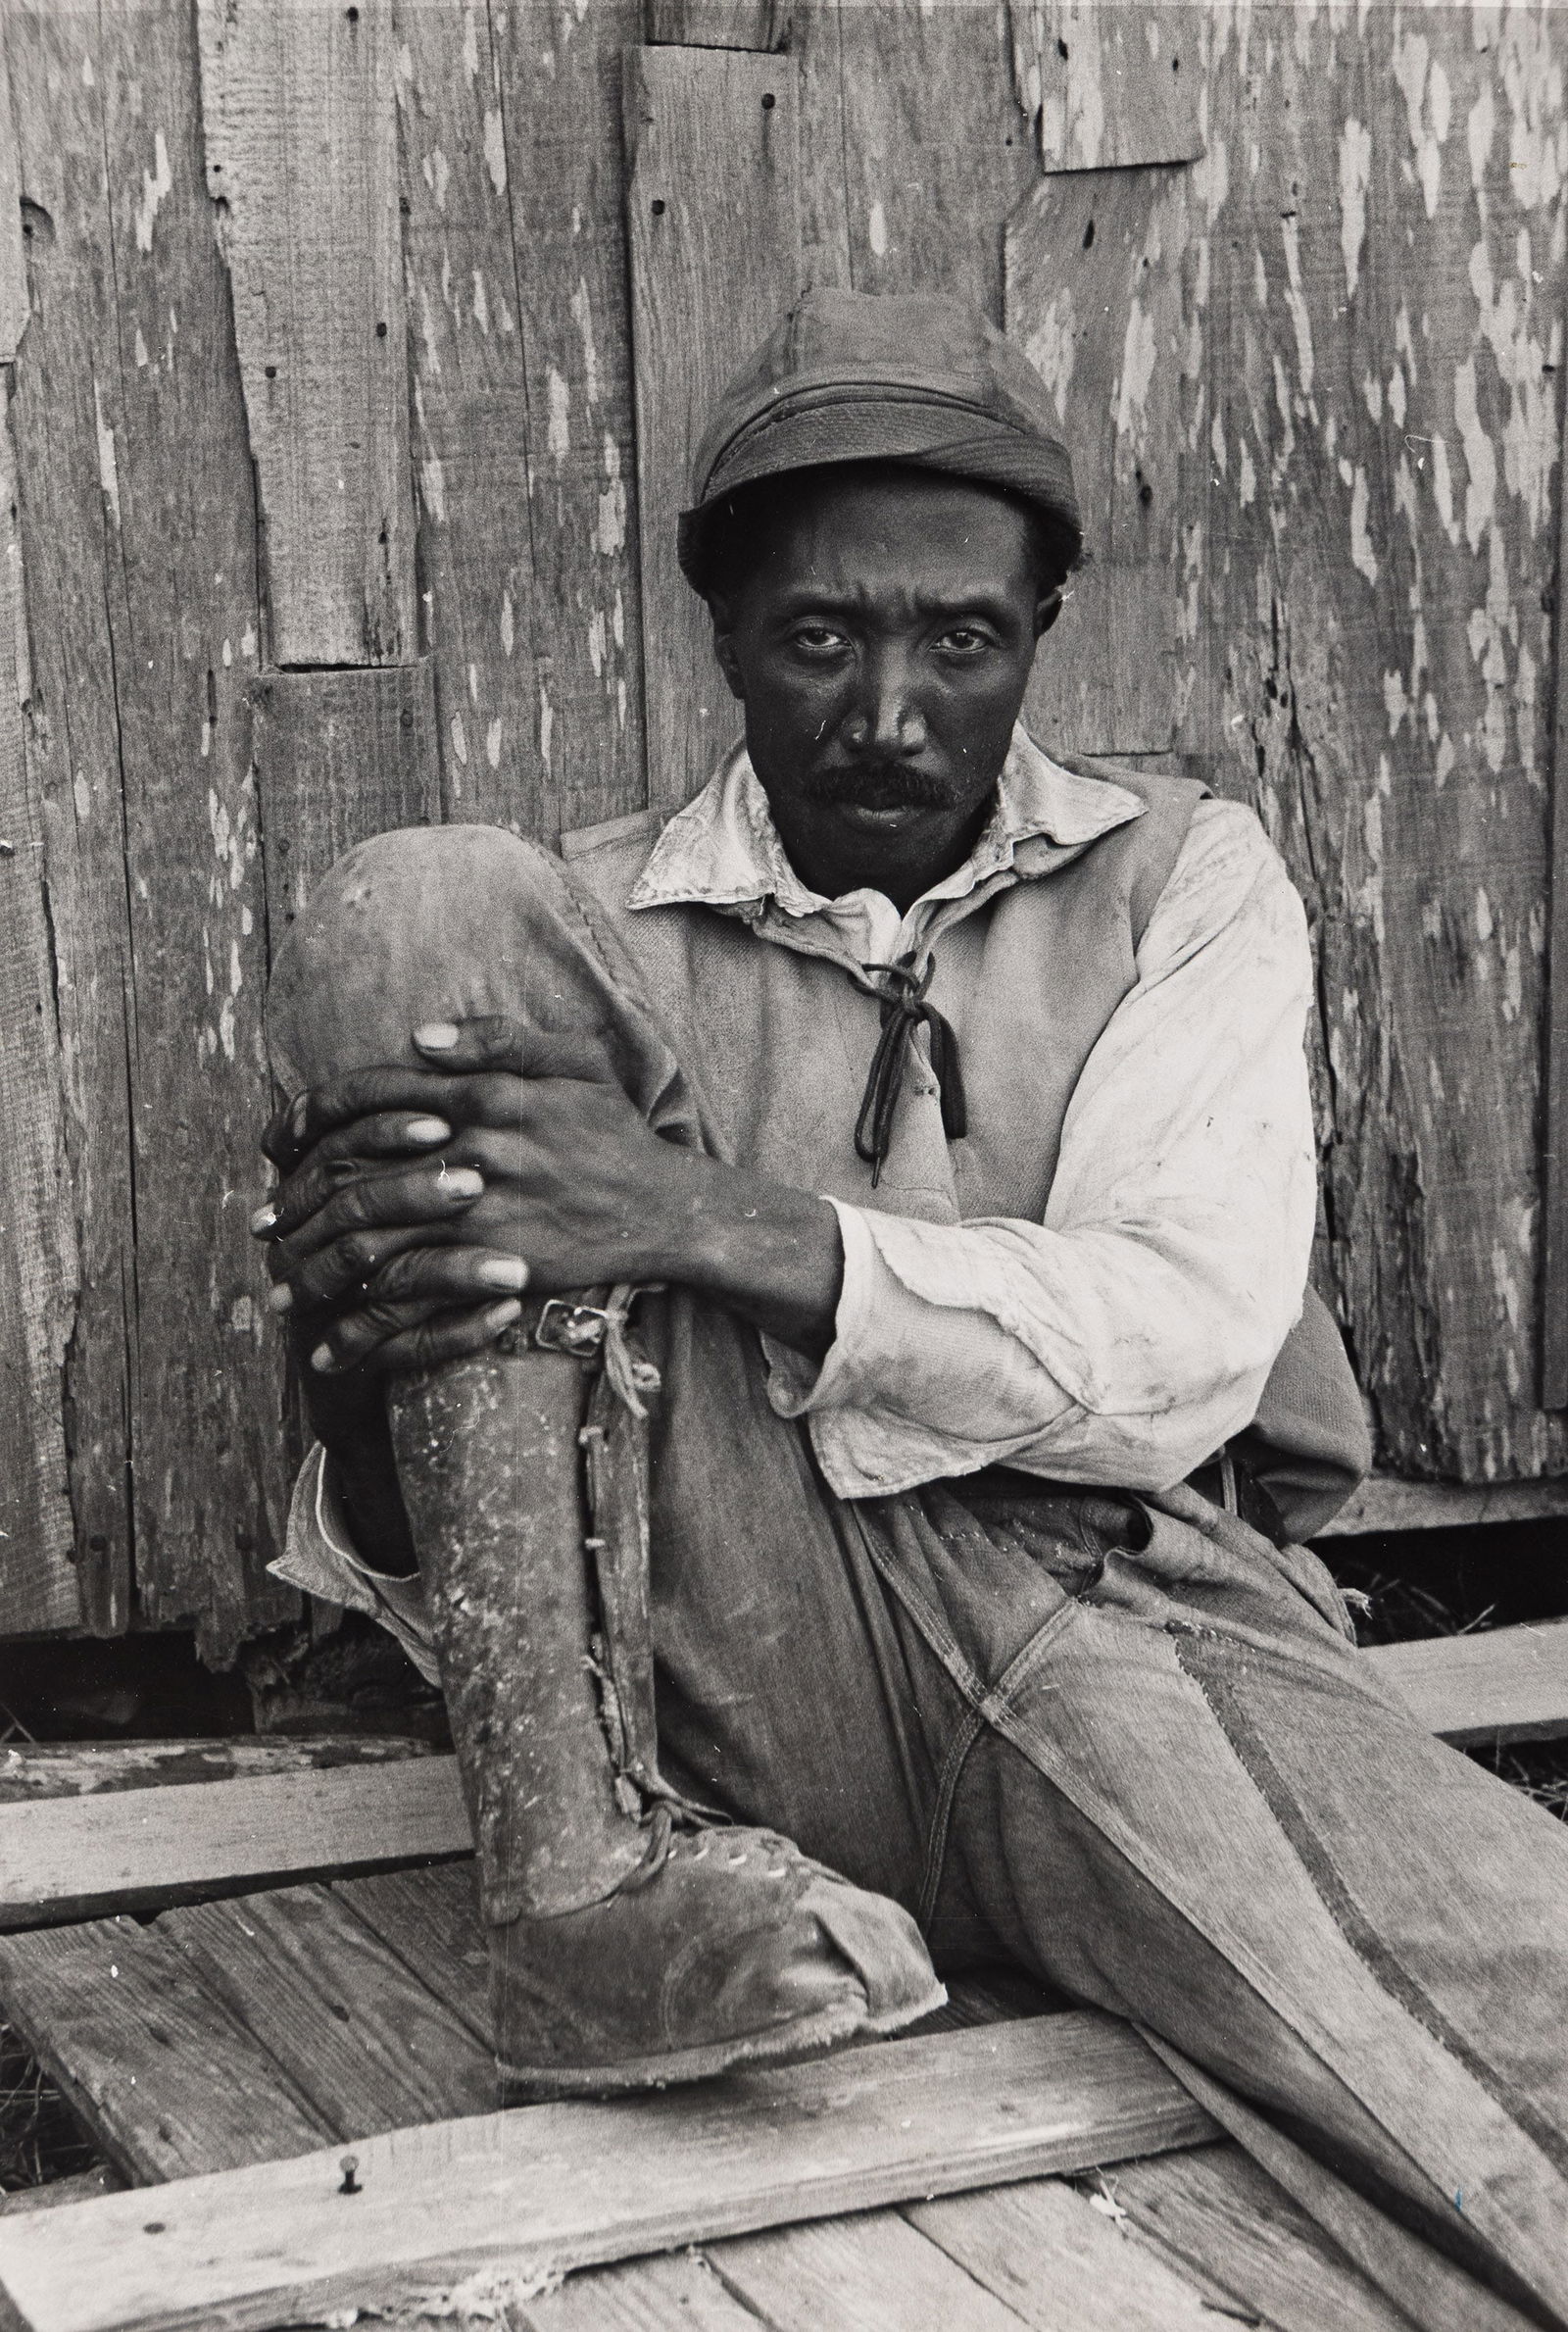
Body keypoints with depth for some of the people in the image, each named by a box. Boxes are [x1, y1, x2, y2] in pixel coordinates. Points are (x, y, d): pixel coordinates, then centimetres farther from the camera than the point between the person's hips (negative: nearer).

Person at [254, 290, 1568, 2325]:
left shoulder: (1185, 880, 12)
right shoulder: (587, 931, 13)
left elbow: (1184, 1348, -6)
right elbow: (415, 1556, 9)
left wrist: (730, 1229, -19)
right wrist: (366, 1397, -16)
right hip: (766, 1662, 3)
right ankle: (578, 1884, -18)